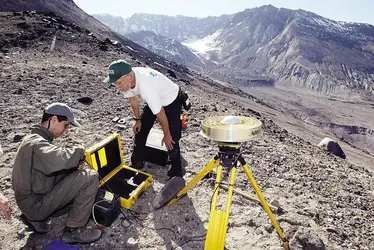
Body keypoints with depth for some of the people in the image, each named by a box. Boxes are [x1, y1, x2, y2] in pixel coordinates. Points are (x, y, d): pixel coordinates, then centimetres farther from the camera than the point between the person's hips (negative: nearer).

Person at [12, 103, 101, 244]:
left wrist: (74, 161, -7)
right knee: (90, 177, -18)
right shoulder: (36, 143, -23)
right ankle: (73, 231, -5)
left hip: (32, 200, 10)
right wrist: (78, 151, -24)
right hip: (36, 205, -10)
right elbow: (58, 160, -44)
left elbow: (51, 164, 11)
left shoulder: (34, 138, 10)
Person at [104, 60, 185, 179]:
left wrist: (167, 135, -17)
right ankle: (137, 164, 29)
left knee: (172, 140, -11)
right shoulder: (125, 80, -20)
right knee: (140, 130, 11)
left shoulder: (146, 85, -43)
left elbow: (160, 114, -31)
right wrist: (138, 119, 11)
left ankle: (176, 174, 7)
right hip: (154, 101, 8)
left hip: (172, 102, -7)